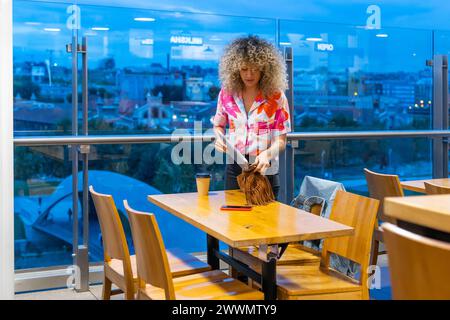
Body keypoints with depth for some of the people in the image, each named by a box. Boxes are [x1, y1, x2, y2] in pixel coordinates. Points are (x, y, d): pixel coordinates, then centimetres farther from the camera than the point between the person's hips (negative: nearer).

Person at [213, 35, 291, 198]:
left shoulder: (276, 97, -8)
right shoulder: (227, 93, 0)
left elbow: (281, 141, -8)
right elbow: (218, 125, 16)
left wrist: (267, 154, -26)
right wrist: (219, 139, -5)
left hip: (264, 169, -2)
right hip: (234, 168, 2)